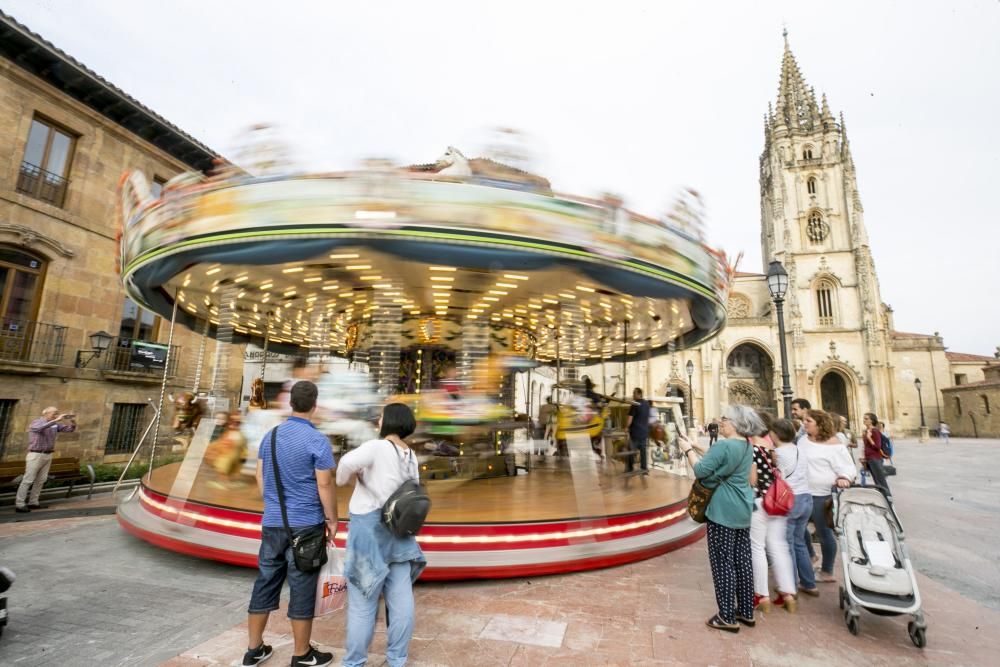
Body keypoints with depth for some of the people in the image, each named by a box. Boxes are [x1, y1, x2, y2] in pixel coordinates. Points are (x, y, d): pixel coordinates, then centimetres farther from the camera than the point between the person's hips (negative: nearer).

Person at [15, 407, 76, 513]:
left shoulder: (55, 425, 8)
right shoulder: (35, 422, -9)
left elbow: (70, 429, 4)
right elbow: (41, 428, -32)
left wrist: (73, 422, -17)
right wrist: (56, 420, -38)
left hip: (48, 455, 6)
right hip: (35, 455, -6)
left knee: (41, 480, 8)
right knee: (28, 480, -4)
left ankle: (33, 502, 16)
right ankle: (19, 504, 1)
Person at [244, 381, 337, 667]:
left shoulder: (270, 435, 4)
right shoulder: (317, 440, -16)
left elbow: (260, 477, 12)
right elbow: (325, 485, -15)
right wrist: (332, 520, -2)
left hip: (272, 522, 6)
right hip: (305, 525, -6)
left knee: (265, 584, 17)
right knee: (302, 590, 6)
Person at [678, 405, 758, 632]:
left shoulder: (723, 446, -21)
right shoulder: (747, 446, 8)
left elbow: (701, 471, -18)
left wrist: (688, 450, -6)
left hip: (723, 512, -9)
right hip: (743, 510, 9)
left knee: (723, 563, 1)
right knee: (743, 560, 16)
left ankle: (728, 617, 9)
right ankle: (746, 612, 27)